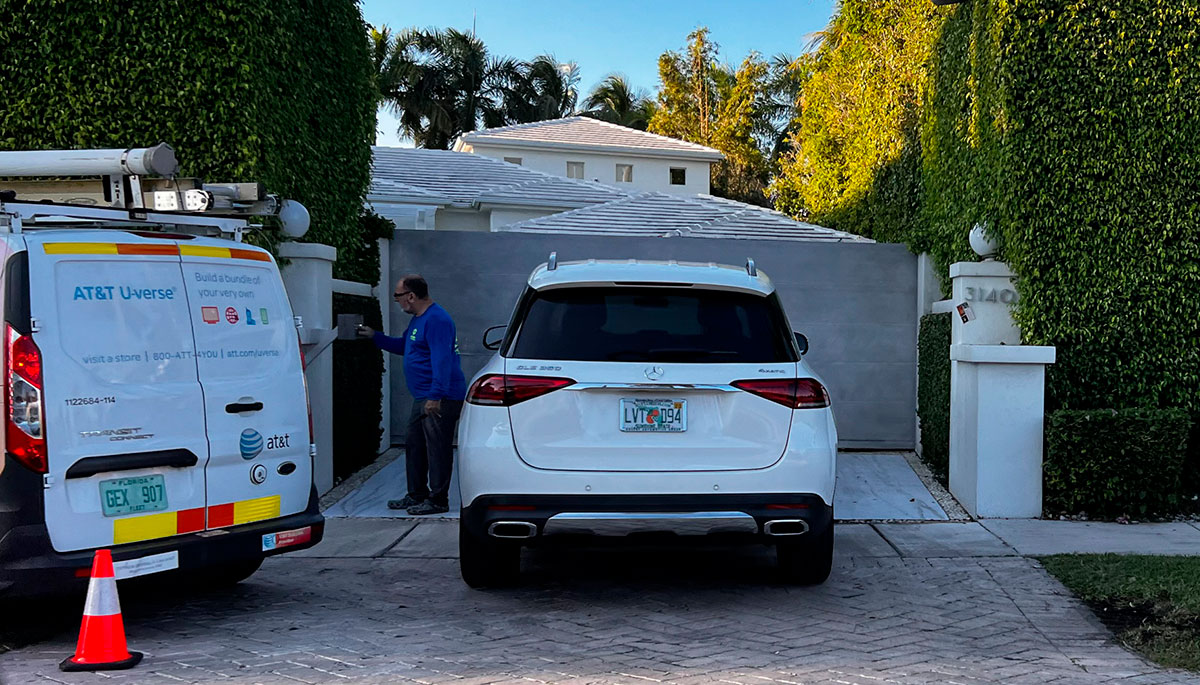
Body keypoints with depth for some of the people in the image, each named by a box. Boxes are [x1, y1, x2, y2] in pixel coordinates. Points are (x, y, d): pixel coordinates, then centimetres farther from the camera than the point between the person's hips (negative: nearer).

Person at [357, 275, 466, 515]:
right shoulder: (418, 319, 17)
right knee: (415, 447, 16)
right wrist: (375, 336, 31)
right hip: (423, 397, 11)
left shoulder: (436, 320, -18)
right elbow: (404, 346, 35)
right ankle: (417, 495, 25)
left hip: (440, 399, -11)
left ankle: (438, 500, 0)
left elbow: (442, 360, -25)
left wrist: (435, 396, -29)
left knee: (437, 449, -6)